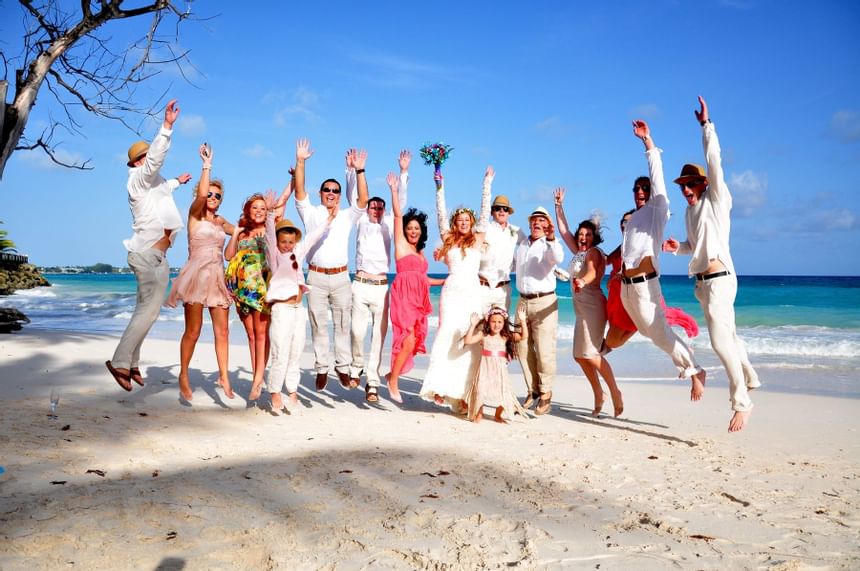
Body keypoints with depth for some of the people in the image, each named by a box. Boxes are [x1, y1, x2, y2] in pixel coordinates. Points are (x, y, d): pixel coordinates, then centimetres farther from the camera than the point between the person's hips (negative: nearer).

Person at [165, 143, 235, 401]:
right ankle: (183, 376, 12)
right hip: (196, 275, -5)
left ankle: (224, 376, 10)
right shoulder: (194, 213, 1)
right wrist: (207, 163, -13)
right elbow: (201, 193, -18)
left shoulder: (221, 221, 18)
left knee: (222, 331, 2)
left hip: (218, 278, 5)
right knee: (193, 330, -3)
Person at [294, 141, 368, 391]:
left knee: (342, 324, 5)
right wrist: (300, 161, -15)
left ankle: (343, 366, 14)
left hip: (341, 277, 1)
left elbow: (363, 200, -5)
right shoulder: (311, 213, 8)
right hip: (316, 277, -1)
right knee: (318, 325, 4)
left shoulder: (347, 216, 9)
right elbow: (299, 192, -5)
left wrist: (359, 170, -14)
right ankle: (321, 369, 12)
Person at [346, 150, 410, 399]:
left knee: (379, 335, -2)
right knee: (357, 331, -6)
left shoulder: (388, 225, 14)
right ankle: (357, 367, 22)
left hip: (381, 286, 1)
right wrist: (352, 170, -3)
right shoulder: (361, 222, 13)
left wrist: (403, 172, 0)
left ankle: (373, 383, 4)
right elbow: (352, 197, 7)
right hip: (360, 285, -1)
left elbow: (400, 202, 9)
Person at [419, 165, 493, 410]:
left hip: (472, 293, 1)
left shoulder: (477, 239, 11)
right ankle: (439, 387, -18)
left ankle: (461, 391, -1)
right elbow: (441, 213, 8)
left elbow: (485, 212, 9)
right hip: (451, 291, 0)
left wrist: (487, 184, 9)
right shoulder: (448, 239, 12)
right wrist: (440, 187, 4)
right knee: (446, 334, -14)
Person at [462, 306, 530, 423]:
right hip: (485, 369, -1)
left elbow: (523, 336, -7)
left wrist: (522, 321, -16)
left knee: (502, 392, -7)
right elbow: (467, 341, -9)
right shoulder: (483, 335, 0)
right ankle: (479, 413, 14)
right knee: (481, 391, -12)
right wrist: (473, 325, -14)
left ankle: (498, 415, 20)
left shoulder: (506, 337, 1)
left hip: (500, 370, 1)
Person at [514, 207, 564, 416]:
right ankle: (532, 390, 22)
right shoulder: (520, 243, 15)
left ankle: (545, 393, 8)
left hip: (544, 302, -6)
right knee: (523, 349, 9)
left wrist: (551, 239, -42)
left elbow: (558, 259, -27)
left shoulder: (550, 245, -4)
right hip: (523, 302, 6)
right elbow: (510, 264, 31)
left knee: (544, 350, -6)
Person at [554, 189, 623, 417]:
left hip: (592, 305, -9)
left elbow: (592, 272, -25)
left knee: (590, 353, -18)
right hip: (581, 307, 9)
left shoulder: (593, 252, -6)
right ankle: (598, 395, 14)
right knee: (579, 355, 6)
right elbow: (563, 230, 24)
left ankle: (615, 392, -11)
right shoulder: (578, 252, 17)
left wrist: (582, 281, -47)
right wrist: (559, 206, 23)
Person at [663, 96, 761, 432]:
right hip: (703, 282, 9)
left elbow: (714, 161, -16)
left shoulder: (716, 199, -4)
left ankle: (741, 401, -6)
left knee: (721, 340, -14)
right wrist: (676, 247, 6)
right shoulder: (690, 210, 16)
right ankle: (749, 378, 41)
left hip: (719, 279, -9)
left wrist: (706, 125, -16)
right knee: (727, 334, 21)